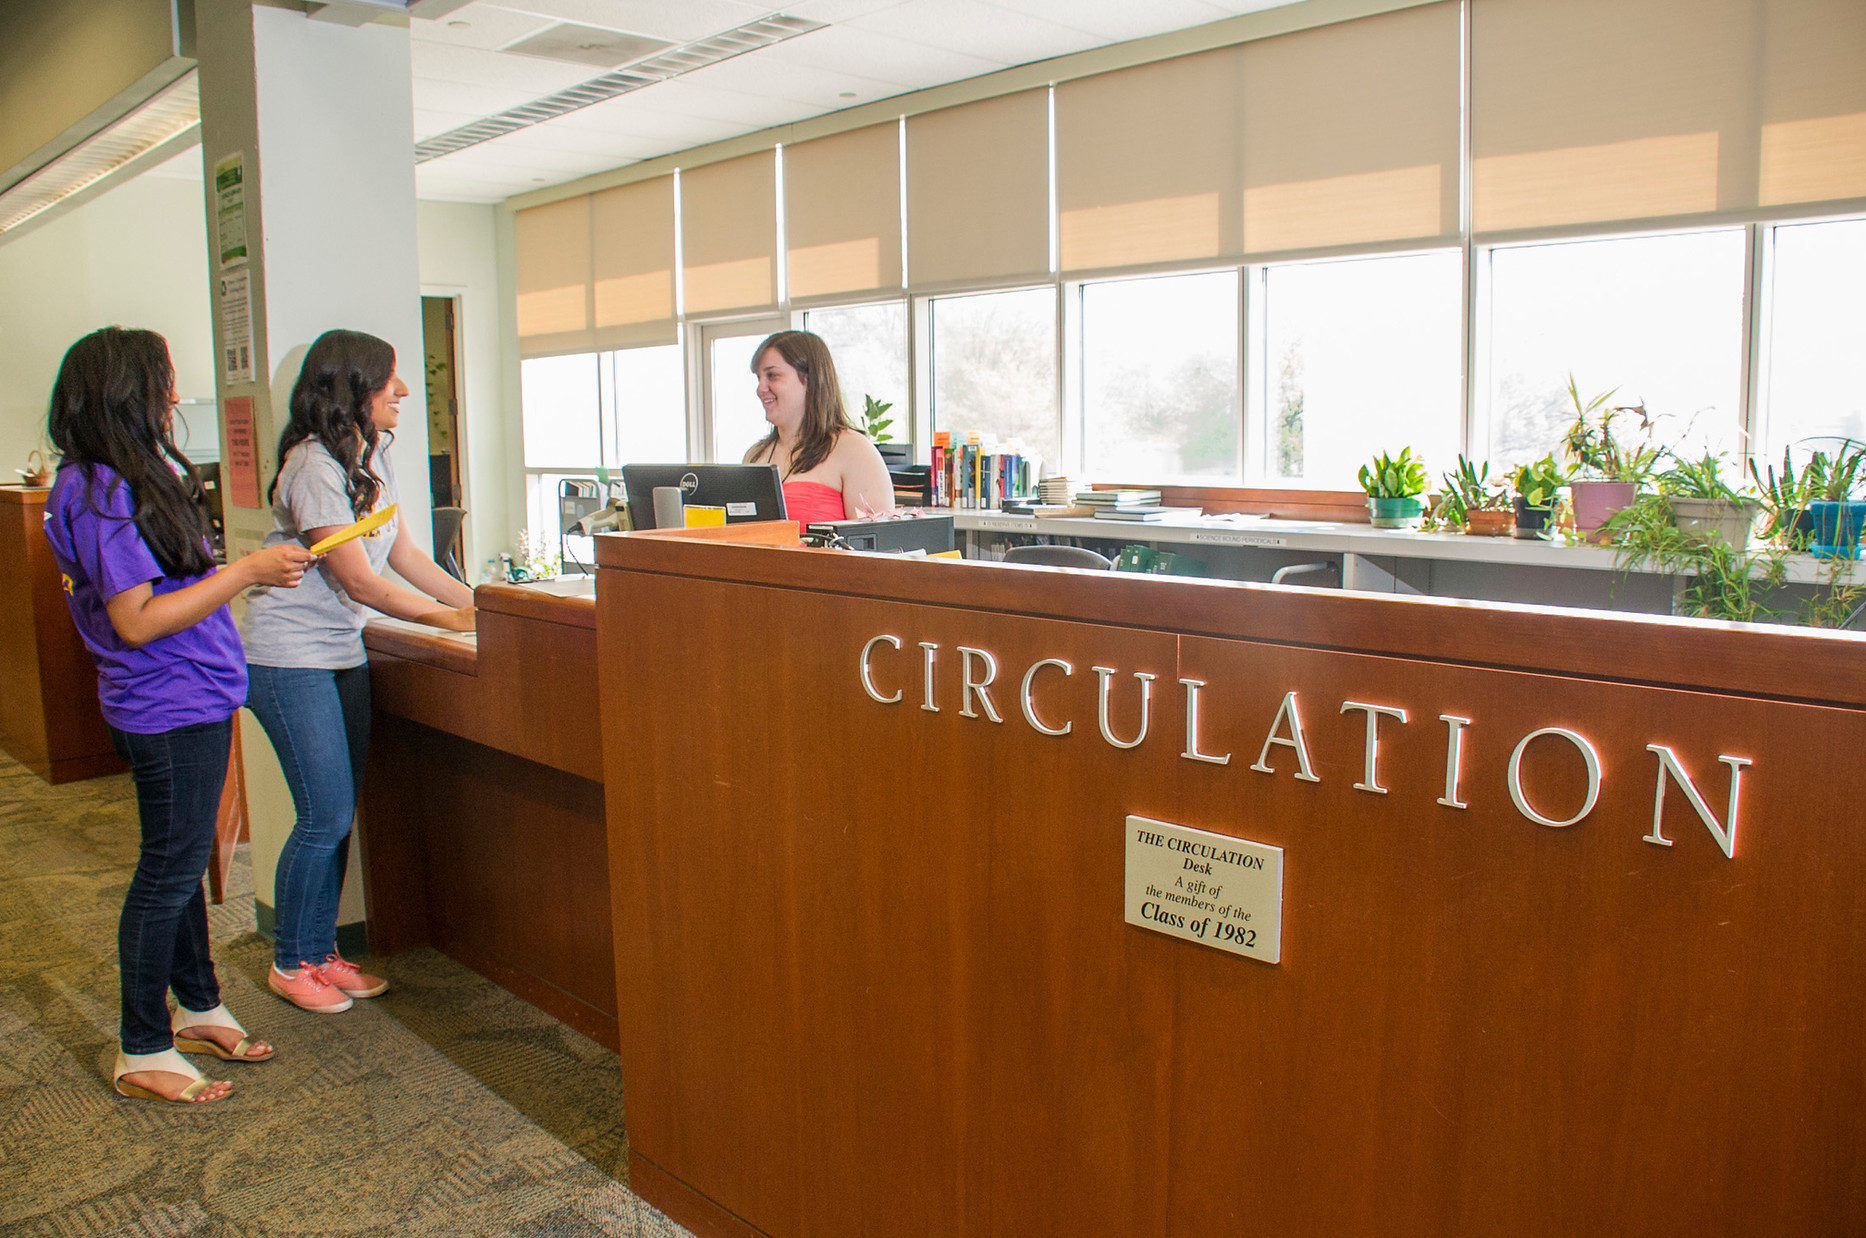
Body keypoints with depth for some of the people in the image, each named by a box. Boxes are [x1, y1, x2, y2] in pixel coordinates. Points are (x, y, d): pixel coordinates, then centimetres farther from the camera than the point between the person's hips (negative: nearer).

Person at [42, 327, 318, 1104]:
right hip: (167, 711, -10)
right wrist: (246, 571, -21)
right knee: (170, 871, 1)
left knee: (182, 862, 19)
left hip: (192, 700, 10)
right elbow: (136, 621, -23)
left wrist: (250, 574, 14)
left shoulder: (134, 480, 11)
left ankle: (198, 1009, 35)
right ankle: (142, 1054, 15)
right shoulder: (102, 493, -20)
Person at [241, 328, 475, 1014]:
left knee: (340, 813, 11)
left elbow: (402, 552, 13)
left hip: (343, 650, 9)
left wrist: (473, 599, 4)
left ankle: (320, 952, 24)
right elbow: (359, 580, -19)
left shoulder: (371, 456, 9)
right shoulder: (314, 466, -19)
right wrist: (449, 618, -13)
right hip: (290, 656, -8)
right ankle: (289, 964, 14)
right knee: (327, 817, -5)